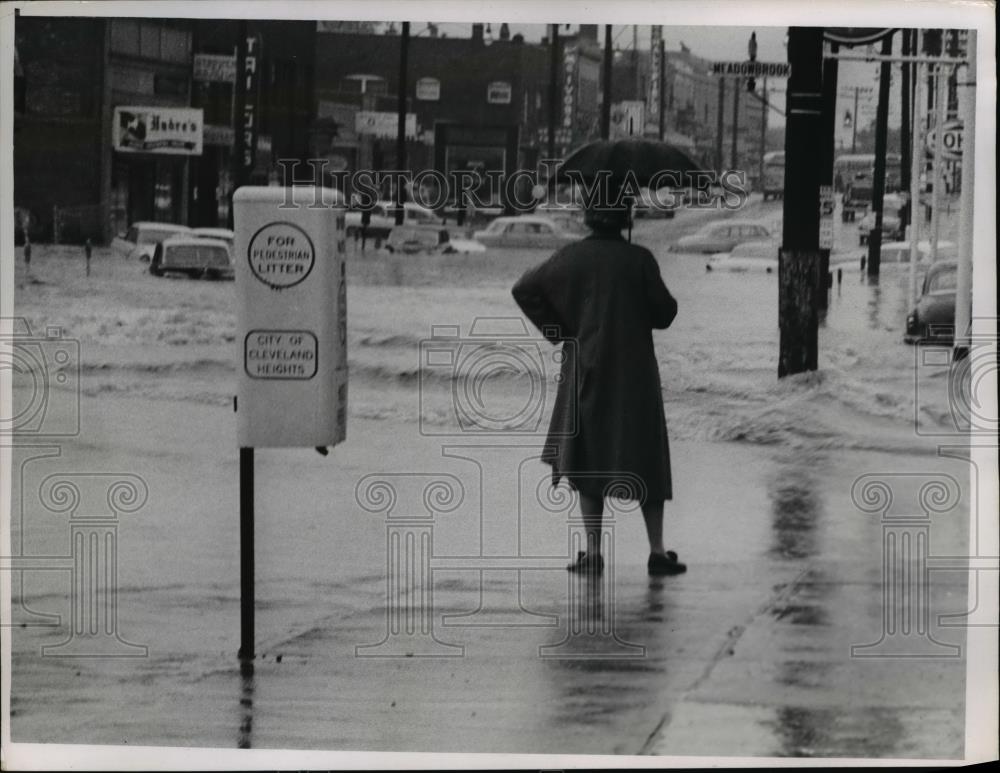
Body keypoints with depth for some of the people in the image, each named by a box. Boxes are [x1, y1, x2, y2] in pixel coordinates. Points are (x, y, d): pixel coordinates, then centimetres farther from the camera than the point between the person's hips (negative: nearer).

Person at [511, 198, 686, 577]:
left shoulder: (572, 257, -5)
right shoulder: (639, 259, -10)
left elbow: (524, 290, -3)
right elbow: (664, 312, -6)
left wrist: (559, 332, 4)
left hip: (587, 370, 1)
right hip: (634, 372, -1)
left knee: (589, 458, 11)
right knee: (645, 461, 7)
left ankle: (593, 551, 3)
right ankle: (657, 550, 0)